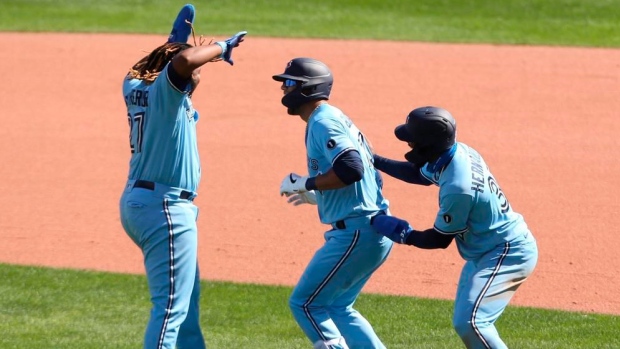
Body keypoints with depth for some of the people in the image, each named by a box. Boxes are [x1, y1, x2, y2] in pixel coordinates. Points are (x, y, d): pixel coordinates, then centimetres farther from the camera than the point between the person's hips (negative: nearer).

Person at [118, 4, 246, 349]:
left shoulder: (135, 88, 10)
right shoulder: (165, 89, -13)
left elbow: (156, 62, 35)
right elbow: (183, 61, -34)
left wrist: (176, 38, 27)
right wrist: (220, 47, -19)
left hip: (136, 201, 10)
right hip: (165, 207, -10)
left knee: (188, 295, 23)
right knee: (172, 305, -11)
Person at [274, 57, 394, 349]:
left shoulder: (323, 122, -12)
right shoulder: (335, 118, 18)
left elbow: (351, 169, -27)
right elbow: (368, 178, 21)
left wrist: (305, 183, -15)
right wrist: (316, 195, 23)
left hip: (356, 234, -11)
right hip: (374, 232, 11)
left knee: (305, 304, -4)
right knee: (335, 307, 21)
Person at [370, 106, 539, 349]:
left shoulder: (457, 187, -31)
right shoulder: (459, 153, -4)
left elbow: (440, 239, -18)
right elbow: (420, 174, 19)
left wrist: (404, 235, -6)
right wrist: (375, 161, 16)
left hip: (507, 253, -11)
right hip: (486, 252, 11)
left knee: (468, 322, -22)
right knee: (464, 322, 17)